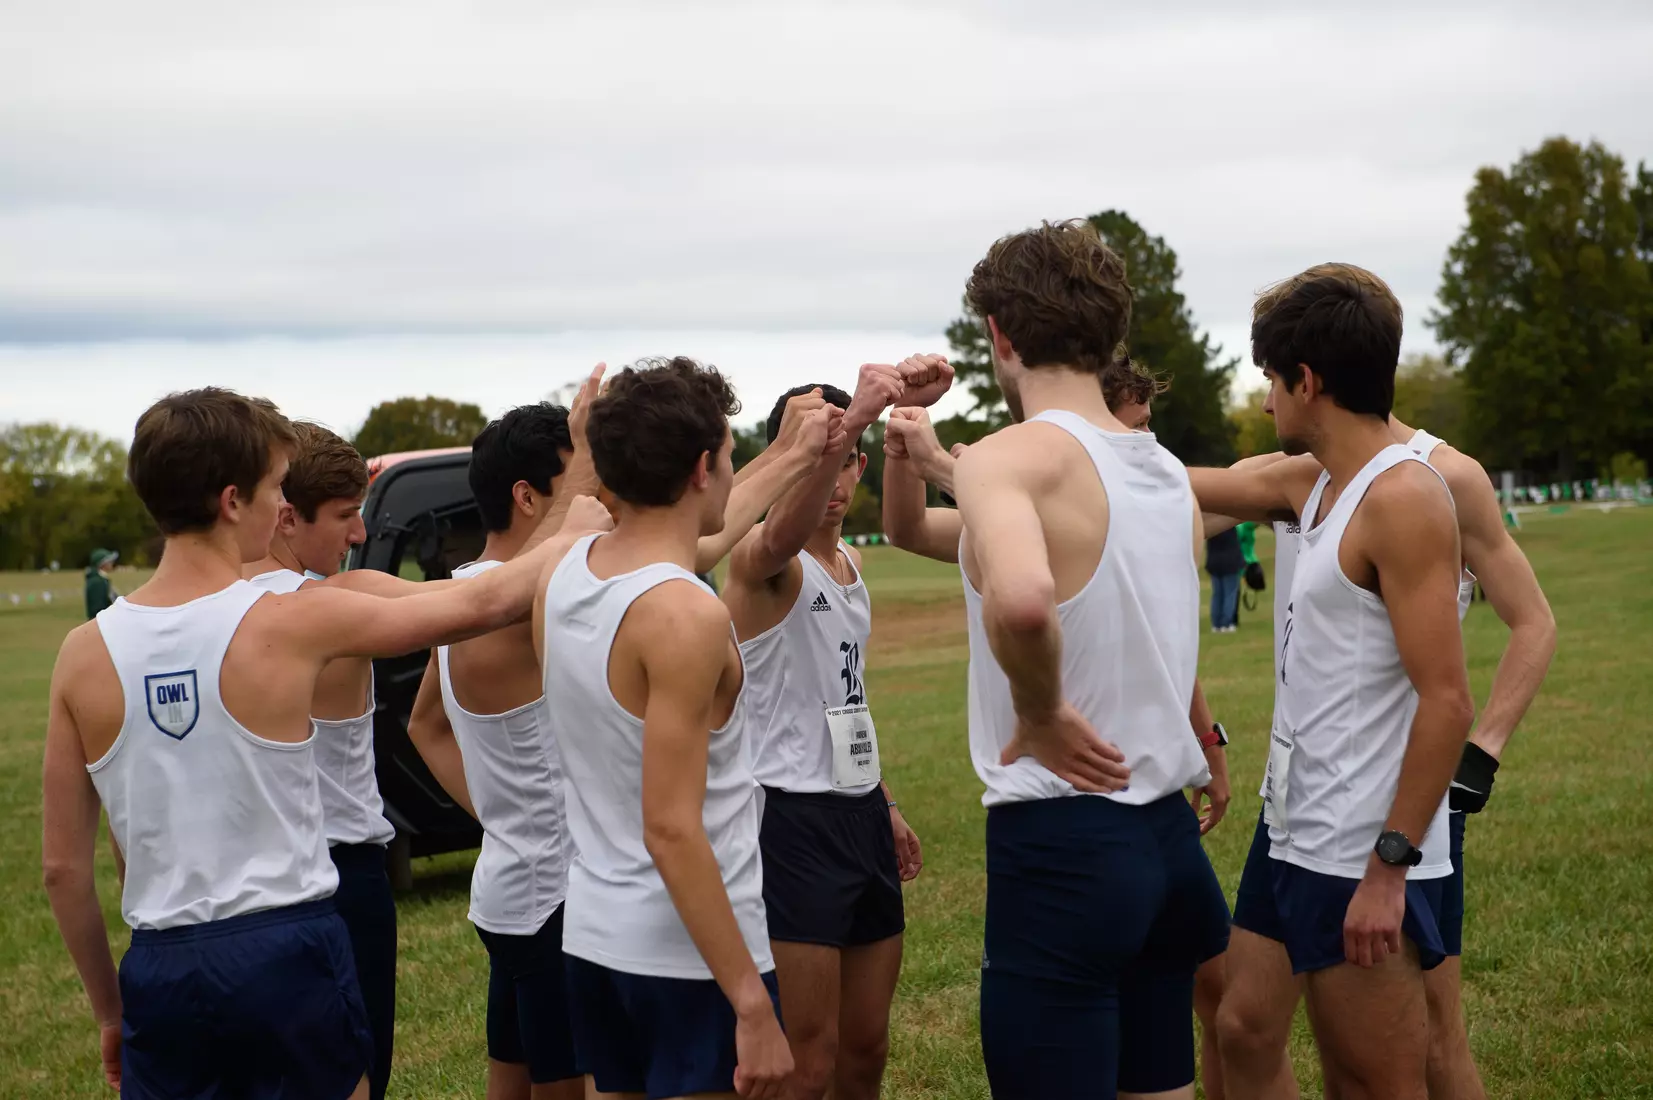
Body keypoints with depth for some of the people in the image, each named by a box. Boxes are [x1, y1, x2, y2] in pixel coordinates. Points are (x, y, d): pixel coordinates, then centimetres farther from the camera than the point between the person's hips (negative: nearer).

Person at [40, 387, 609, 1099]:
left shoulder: (85, 653, -2)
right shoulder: (291, 624, -10)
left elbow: (63, 866, 3)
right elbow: (487, 604, 1)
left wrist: (108, 1009, 15)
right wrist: (575, 534, 20)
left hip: (159, 969, 3)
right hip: (287, 957, -2)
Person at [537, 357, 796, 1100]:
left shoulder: (563, 572, 2)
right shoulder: (685, 617, -21)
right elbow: (672, 830, -23)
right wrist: (752, 1005, -22)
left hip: (594, 934, 8)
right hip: (691, 952, -8)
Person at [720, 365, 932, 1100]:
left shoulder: (849, 561, 13)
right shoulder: (761, 557, -14)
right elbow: (789, 529, -41)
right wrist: (855, 414, -57)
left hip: (860, 813, 8)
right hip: (795, 820, -8)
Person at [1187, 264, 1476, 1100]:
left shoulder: (1403, 498, -17)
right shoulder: (1311, 483, 9)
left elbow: (1446, 701, -22)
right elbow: (1185, 487, 24)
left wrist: (1391, 868, -22)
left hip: (1365, 865, -9)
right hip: (1290, 839, 9)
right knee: (1241, 1031, 15)